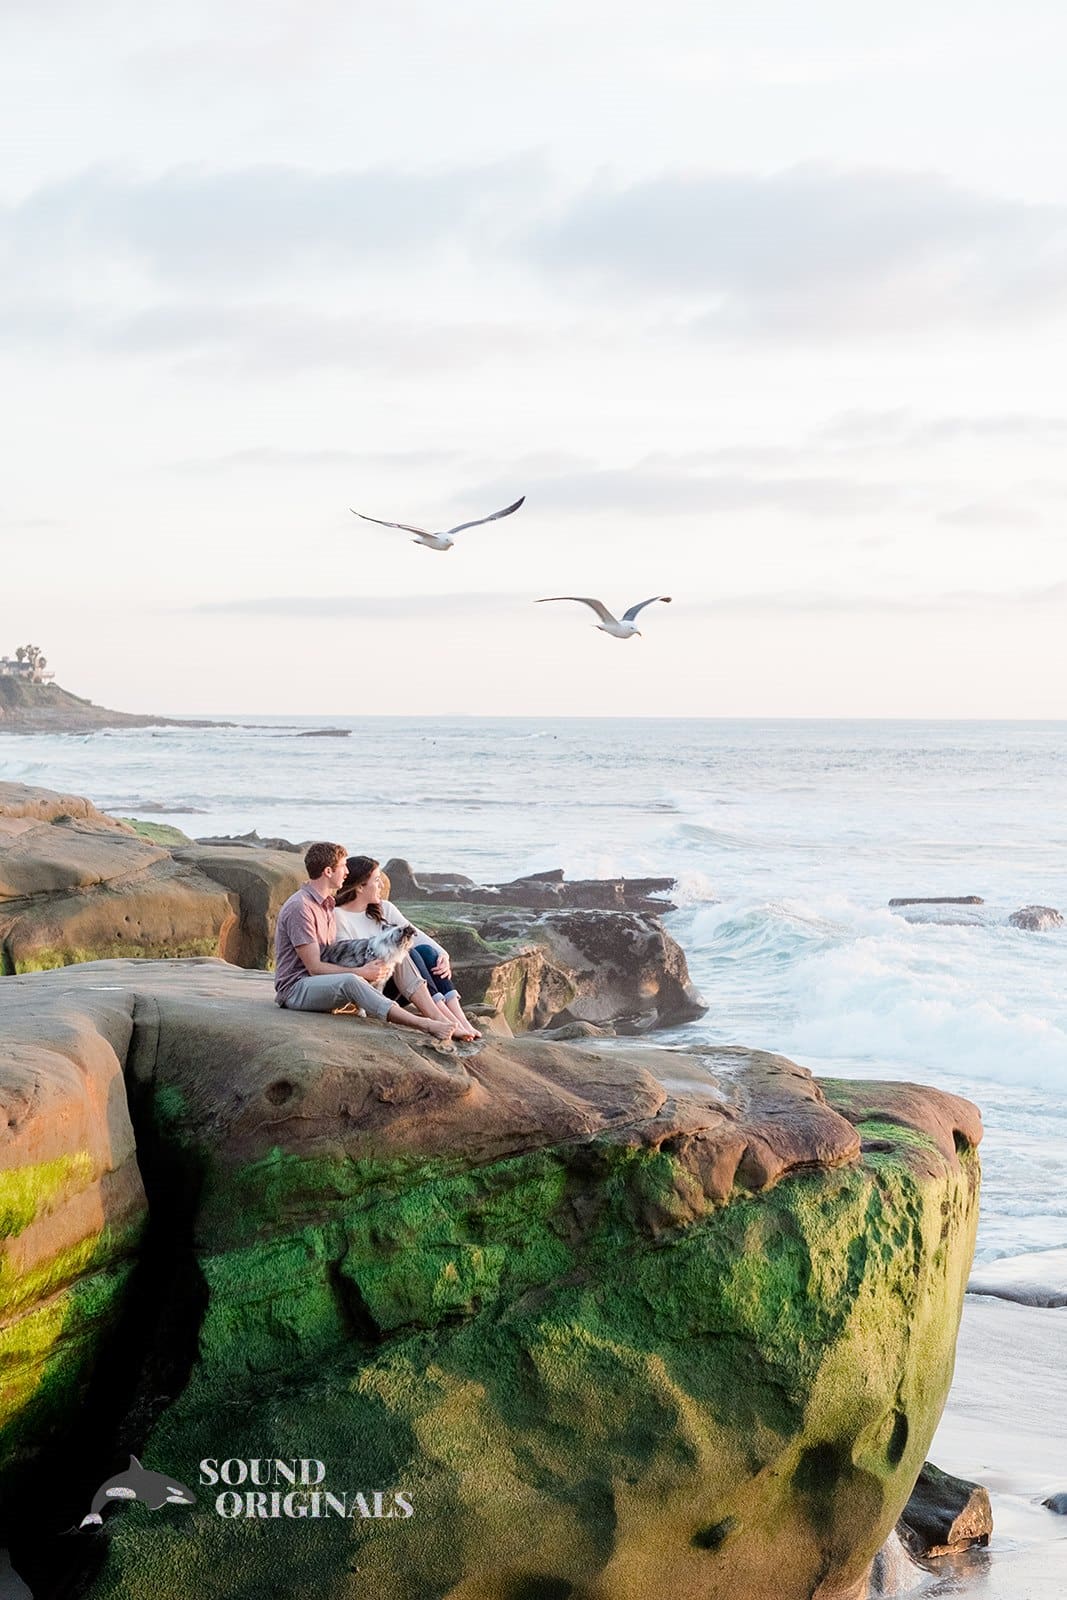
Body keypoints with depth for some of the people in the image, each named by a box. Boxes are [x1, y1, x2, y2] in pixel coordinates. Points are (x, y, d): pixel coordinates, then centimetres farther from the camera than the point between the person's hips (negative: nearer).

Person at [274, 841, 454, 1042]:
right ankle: (424, 1025, -42)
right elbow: (314, 966, -18)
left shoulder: (327, 903, 16)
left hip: (320, 983, 11)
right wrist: (361, 972, -18)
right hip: (295, 989, -11)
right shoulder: (299, 907, -16)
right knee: (350, 982, -34)